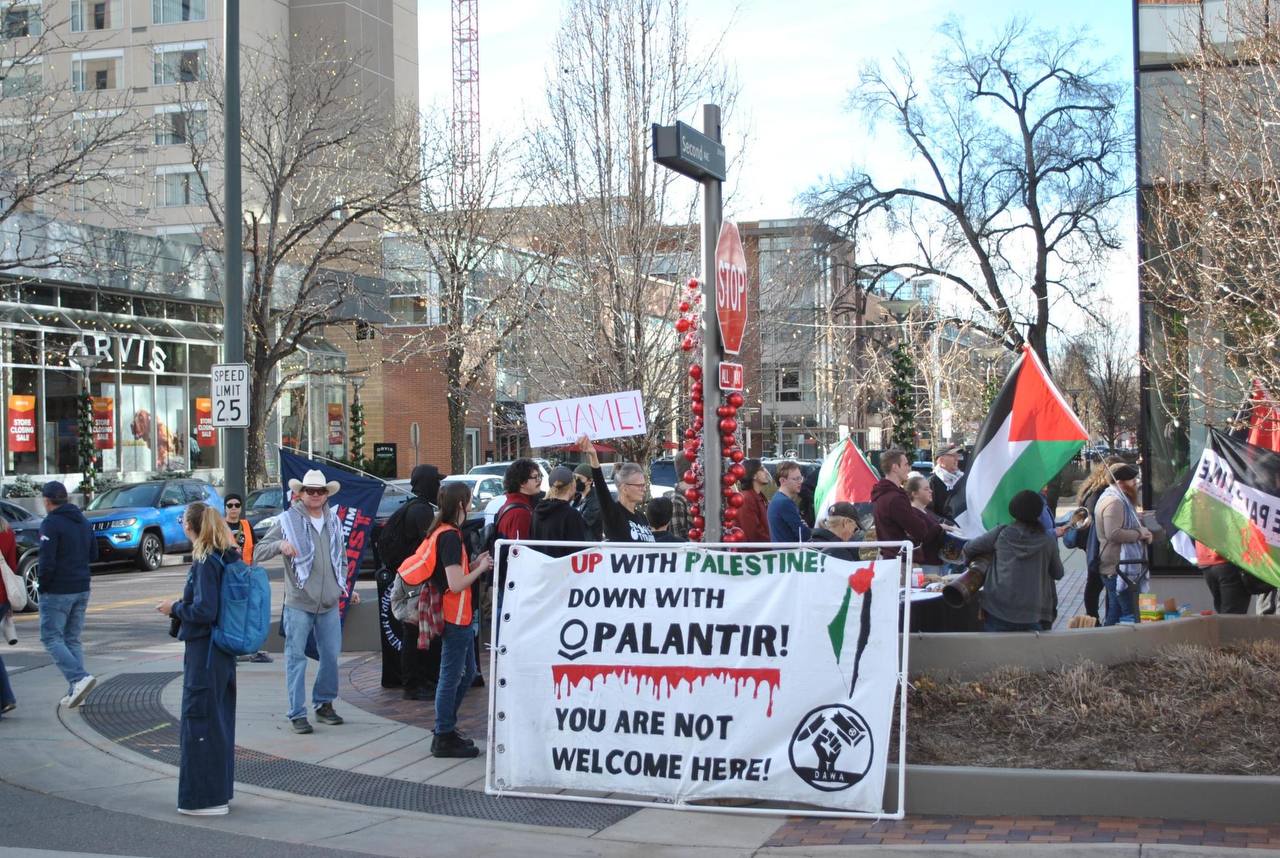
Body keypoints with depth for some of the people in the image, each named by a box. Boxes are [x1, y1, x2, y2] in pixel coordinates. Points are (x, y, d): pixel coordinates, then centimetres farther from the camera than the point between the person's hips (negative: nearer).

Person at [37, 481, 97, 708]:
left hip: (57, 592, -7)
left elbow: (47, 562, -20)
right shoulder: (82, 522, 10)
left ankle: (79, 678, -17)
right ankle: (75, 690, 9)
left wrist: (43, 586, -7)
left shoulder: (51, 523, -14)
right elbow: (93, 554, 15)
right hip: (82, 590, 7)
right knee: (73, 639, 12)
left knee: (51, 638, 0)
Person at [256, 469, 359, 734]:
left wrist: (347, 587, 18)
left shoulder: (333, 521, 12)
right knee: (296, 658, -2)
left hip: (329, 602, 5)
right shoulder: (288, 520, -4)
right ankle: (297, 713, 4)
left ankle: (324, 704, 25)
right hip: (298, 603, -5)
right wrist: (280, 545, -26)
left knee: (331, 655, 9)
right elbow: (260, 552, -7)